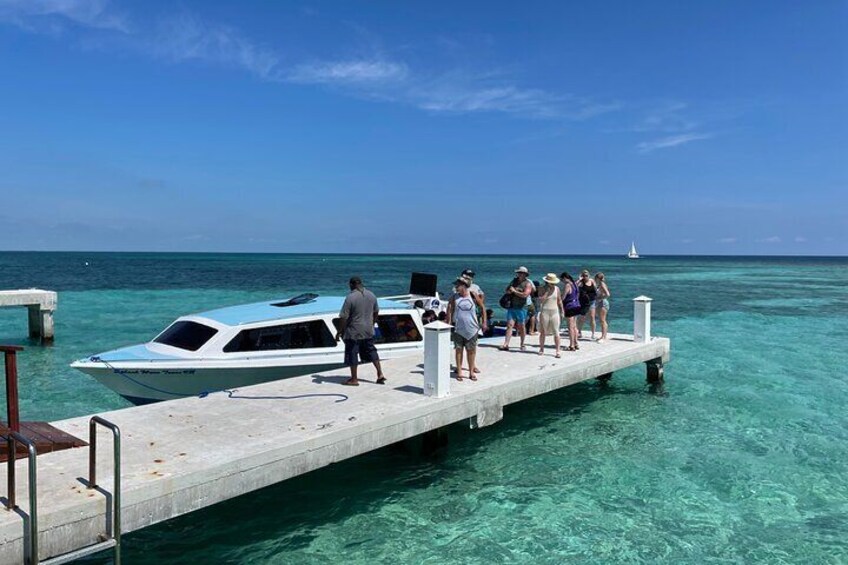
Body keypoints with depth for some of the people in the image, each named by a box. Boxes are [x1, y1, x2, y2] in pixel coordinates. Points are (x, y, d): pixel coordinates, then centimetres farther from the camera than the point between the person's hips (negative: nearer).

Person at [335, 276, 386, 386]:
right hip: (368, 331, 6)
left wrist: (339, 332, -7)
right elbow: (376, 312, 14)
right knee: (371, 351, 18)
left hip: (354, 332, -6)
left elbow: (343, 317, -17)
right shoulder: (371, 295, 2)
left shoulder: (350, 298, -18)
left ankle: (354, 379, 12)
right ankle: (380, 374, 17)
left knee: (352, 354, 5)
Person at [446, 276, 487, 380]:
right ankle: (459, 372, 14)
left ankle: (471, 371, 18)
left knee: (471, 350, 6)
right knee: (459, 350, 5)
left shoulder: (473, 296, -3)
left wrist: (484, 323, 4)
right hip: (458, 329, 1)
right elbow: (450, 311, 5)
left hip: (471, 328, 0)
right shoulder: (454, 298, -1)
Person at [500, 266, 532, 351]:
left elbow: (525, 294, -19)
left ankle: (522, 345, 18)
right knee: (509, 325, -4)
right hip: (511, 307, 4)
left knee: (521, 327, 5)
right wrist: (509, 291, -3)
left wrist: (514, 291, -11)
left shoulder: (528, 284, -4)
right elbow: (506, 290, 21)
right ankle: (506, 344, -10)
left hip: (521, 308, -4)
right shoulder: (514, 281, 15)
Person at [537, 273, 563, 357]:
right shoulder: (543, 290, -3)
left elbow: (559, 301, 13)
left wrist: (561, 312, 10)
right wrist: (547, 291, -18)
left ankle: (557, 351, -4)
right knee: (543, 332, 7)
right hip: (545, 312, -2)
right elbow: (540, 301, -17)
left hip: (555, 312, 2)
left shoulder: (557, 289, 6)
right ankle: (541, 349, 21)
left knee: (556, 332, -4)